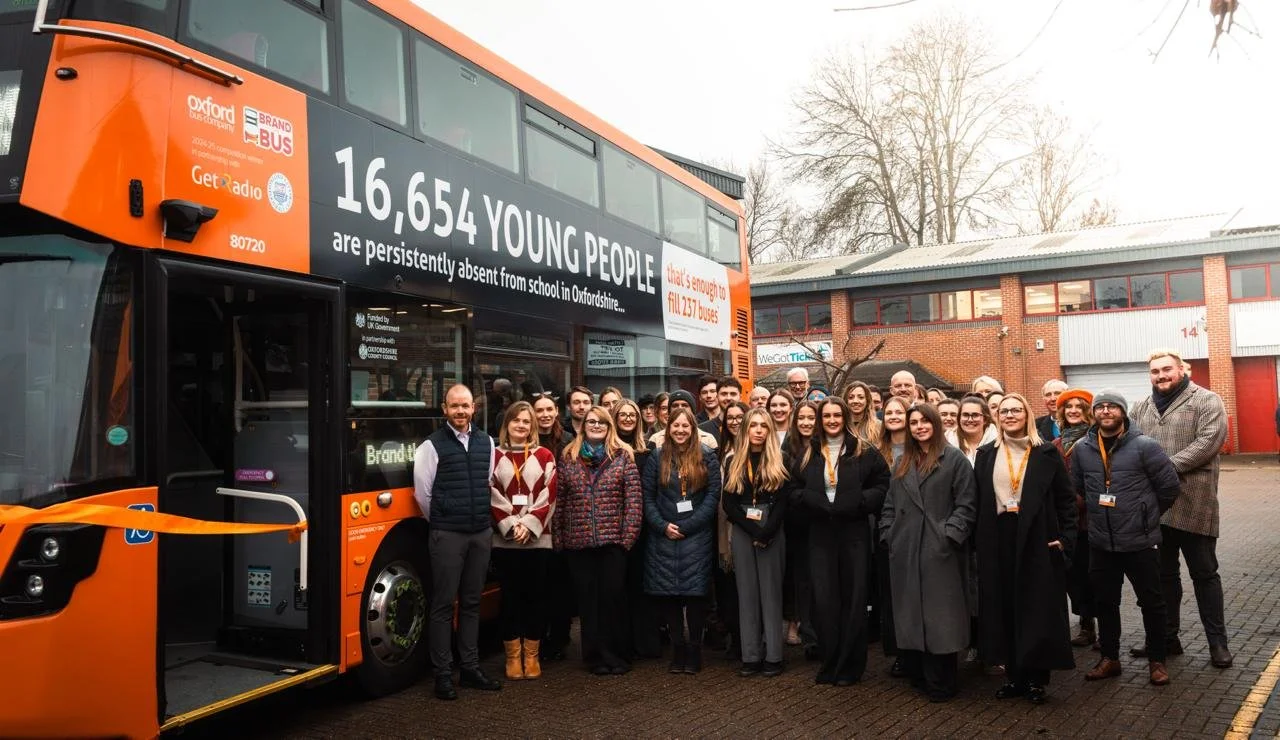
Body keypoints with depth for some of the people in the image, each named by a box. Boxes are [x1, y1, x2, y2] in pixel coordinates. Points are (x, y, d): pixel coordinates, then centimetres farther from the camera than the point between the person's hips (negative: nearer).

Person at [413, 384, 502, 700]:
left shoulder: (486, 443, 9)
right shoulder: (432, 446, -6)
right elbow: (422, 493, -2)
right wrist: (442, 523, 7)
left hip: (481, 534, 5)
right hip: (447, 536, -4)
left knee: (472, 603, 11)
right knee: (444, 604, 0)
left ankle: (470, 668, 20)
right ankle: (443, 674, 7)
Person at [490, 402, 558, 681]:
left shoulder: (545, 456, 6)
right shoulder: (495, 456, 5)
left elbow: (548, 497, 0)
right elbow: (492, 496, 0)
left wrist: (529, 525, -11)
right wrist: (511, 526, -11)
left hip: (537, 538, 0)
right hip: (504, 538, 0)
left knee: (536, 596, 4)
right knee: (511, 596, 4)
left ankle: (532, 655, 15)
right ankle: (513, 656, 14)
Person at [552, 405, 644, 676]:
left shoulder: (623, 455, 2)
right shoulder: (568, 457, 7)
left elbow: (634, 498, -3)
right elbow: (559, 500, 6)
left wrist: (629, 534, -9)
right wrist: (557, 537, 1)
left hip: (613, 539, -2)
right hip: (578, 541, 2)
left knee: (613, 595, 1)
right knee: (587, 598, 7)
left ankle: (615, 654, 16)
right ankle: (595, 655, 18)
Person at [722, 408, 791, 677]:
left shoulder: (779, 461, 3)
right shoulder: (733, 460, 7)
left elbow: (783, 501, -4)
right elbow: (728, 503, 2)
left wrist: (766, 532, -16)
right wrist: (753, 529, -10)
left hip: (771, 532, -2)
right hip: (742, 532, 2)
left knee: (771, 591, 0)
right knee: (747, 592, 3)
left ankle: (773, 656, 5)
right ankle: (751, 656, 7)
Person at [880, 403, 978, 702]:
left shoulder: (954, 459, -2)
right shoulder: (903, 463, 16)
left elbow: (966, 503, -7)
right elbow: (890, 504, 17)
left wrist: (950, 535, -15)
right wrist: (888, 534, 5)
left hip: (940, 549, -5)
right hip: (905, 550, 5)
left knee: (939, 614, -1)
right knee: (911, 613, 9)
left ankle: (941, 682, 9)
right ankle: (917, 674, 19)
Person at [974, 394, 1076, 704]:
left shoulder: (1046, 453, 1)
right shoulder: (986, 454, 8)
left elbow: (1066, 498, 0)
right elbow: (977, 501, 6)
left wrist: (1066, 537, -8)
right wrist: (978, 540, -1)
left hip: (1037, 540, -2)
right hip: (998, 541, 3)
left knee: (1037, 607, 2)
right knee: (1004, 607, 5)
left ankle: (1036, 677, 12)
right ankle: (1013, 674, 15)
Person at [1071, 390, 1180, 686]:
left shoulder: (1144, 446, -10)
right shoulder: (1081, 449, 1)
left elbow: (1169, 485, -5)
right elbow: (1076, 489, 13)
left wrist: (1147, 515, 4)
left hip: (1141, 542, -3)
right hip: (1100, 543, 4)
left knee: (1151, 602, 10)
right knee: (1104, 603, 14)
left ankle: (1156, 660, 26)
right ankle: (1110, 658, 29)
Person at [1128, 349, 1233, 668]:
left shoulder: (1206, 401, -3)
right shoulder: (1141, 408, 14)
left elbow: (1209, 441, -15)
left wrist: (1168, 467, -20)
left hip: (1192, 503, -5)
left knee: (1204, 574, 4)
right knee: (1164, 573, 14)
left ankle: (1218, 642, 15)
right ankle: (1167, 637, 24)